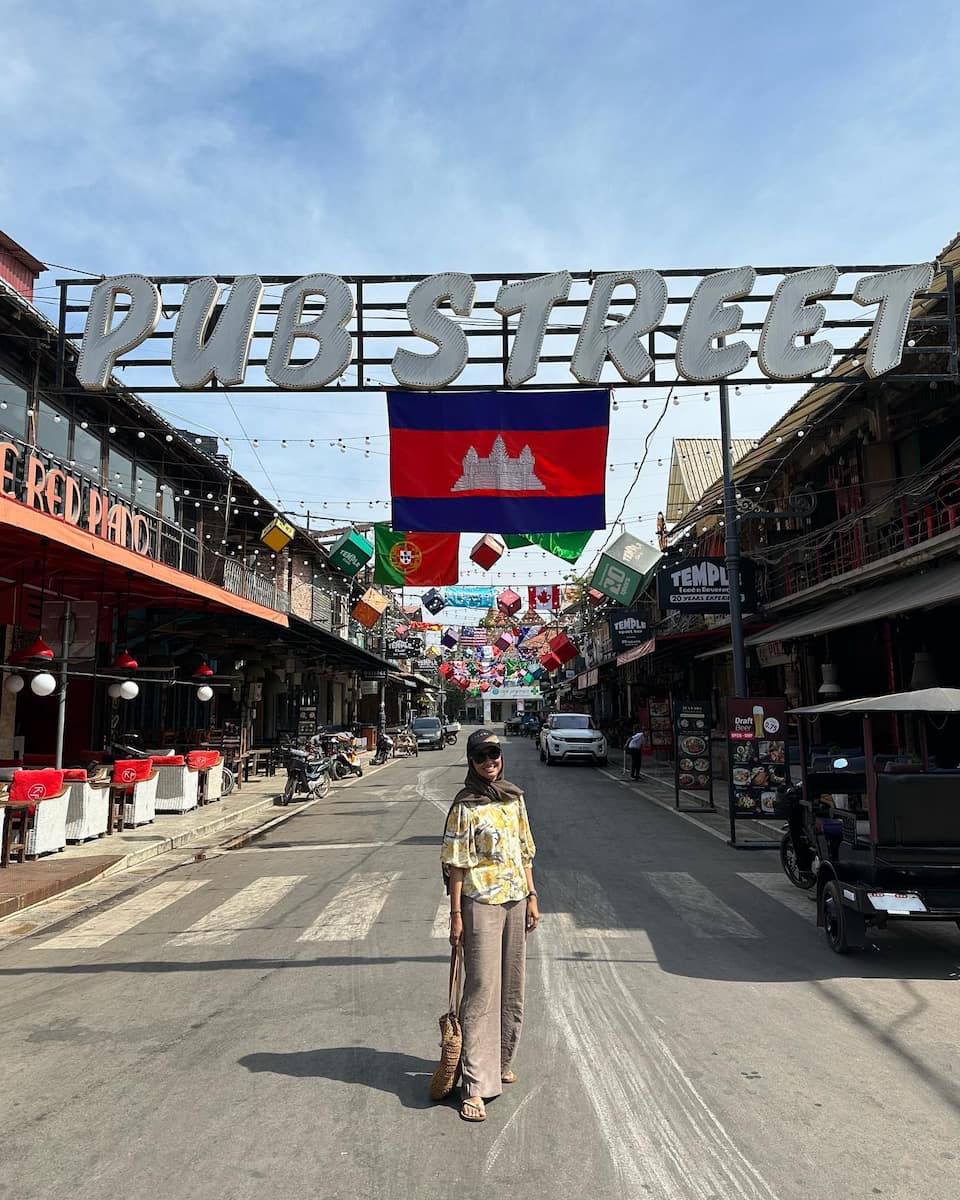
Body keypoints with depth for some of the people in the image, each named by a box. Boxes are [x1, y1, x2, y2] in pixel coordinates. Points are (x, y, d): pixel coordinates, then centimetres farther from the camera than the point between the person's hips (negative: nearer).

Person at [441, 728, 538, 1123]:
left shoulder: (514, 798, 7)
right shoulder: (465, 806, -10)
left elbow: (525, 852, 13)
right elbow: (455, 864, -10)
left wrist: (532, 897, 11)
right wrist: (456, 915, -12)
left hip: (516, 899, 6)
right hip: (481, 902, -6)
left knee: (511, 986, 16)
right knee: (481, 989, -4)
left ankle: (501, 1062, 34)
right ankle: (475, 1086, 2)